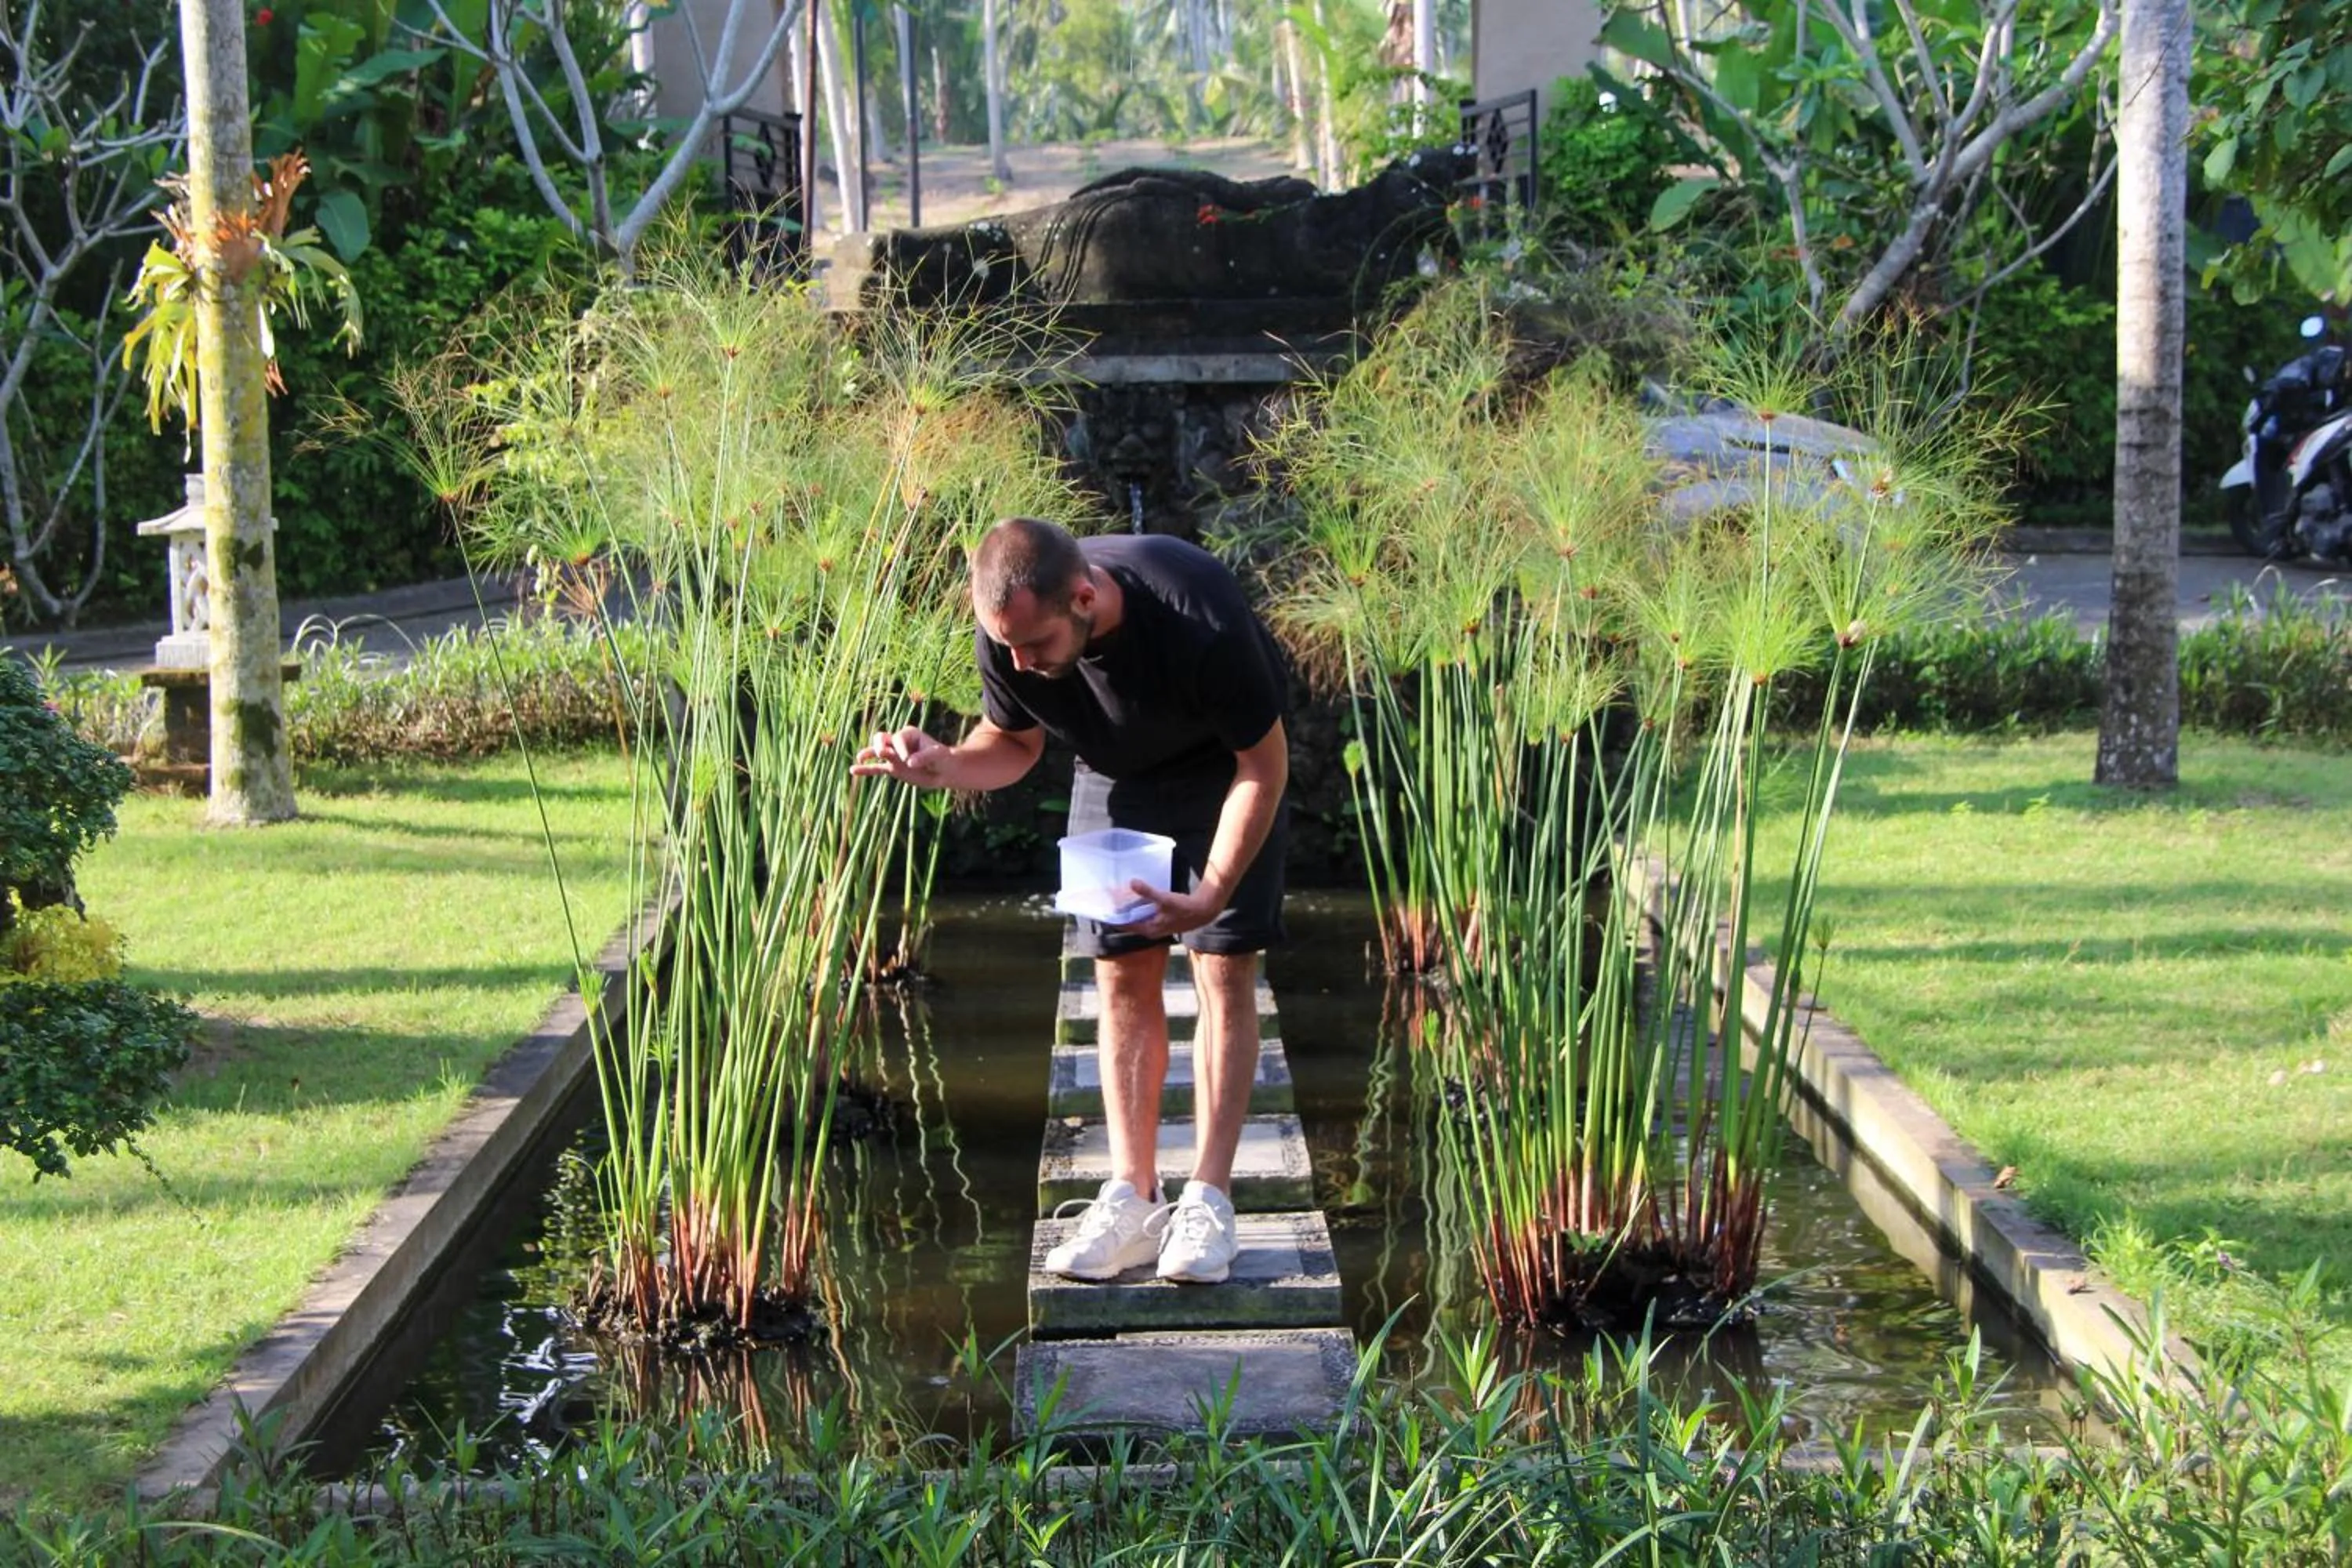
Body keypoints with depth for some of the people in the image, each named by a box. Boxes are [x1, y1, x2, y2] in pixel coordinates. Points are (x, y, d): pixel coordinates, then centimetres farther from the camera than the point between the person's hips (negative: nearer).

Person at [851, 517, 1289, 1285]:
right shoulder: (1007, 634, -26)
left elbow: (1264, 764, -26)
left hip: (1225, 769, -4)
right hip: (1116, 774, 4)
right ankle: (1132, 1197, -1)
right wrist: (944, 765, -28)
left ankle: (1207, 1202, -9)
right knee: (1123, 974, -2)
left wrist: (1213, 894, -33)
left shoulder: (1200, 616, -40)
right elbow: (1014, 743, -5)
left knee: (1223, 967, -10)